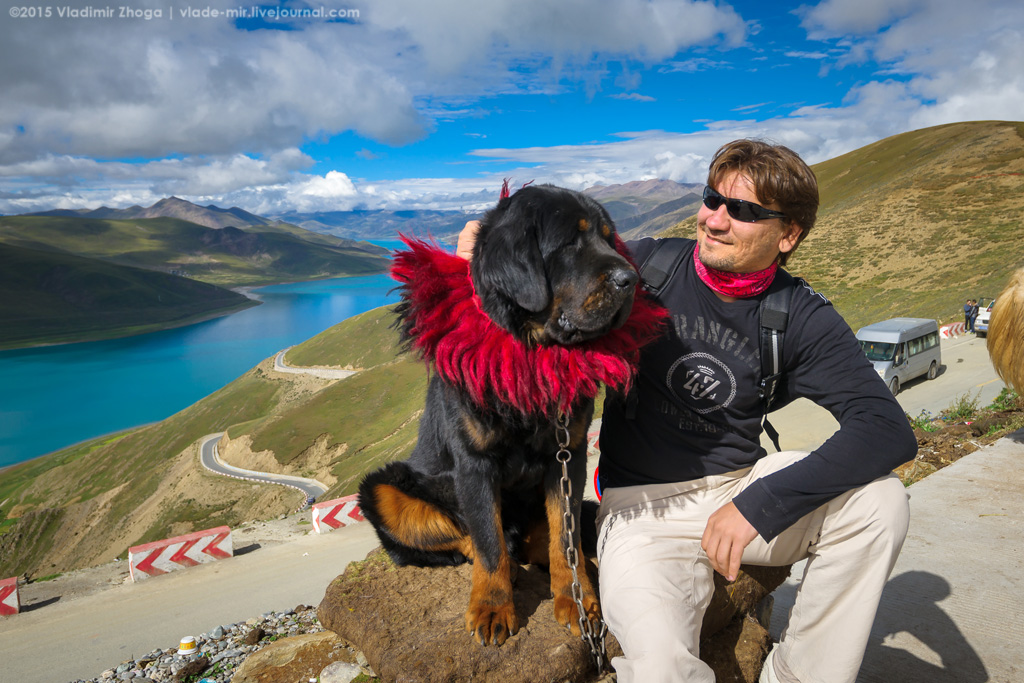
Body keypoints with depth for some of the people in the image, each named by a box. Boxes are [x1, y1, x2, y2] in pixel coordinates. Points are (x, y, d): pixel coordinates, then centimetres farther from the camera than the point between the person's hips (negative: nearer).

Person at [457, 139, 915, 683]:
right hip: (642, 501, -3)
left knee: (880, 500, -21)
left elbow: (889, 429, -14)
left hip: (741, 484, 4)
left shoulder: (801, 318, -4)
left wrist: (760, 502, -25)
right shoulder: (646, 267, -6)